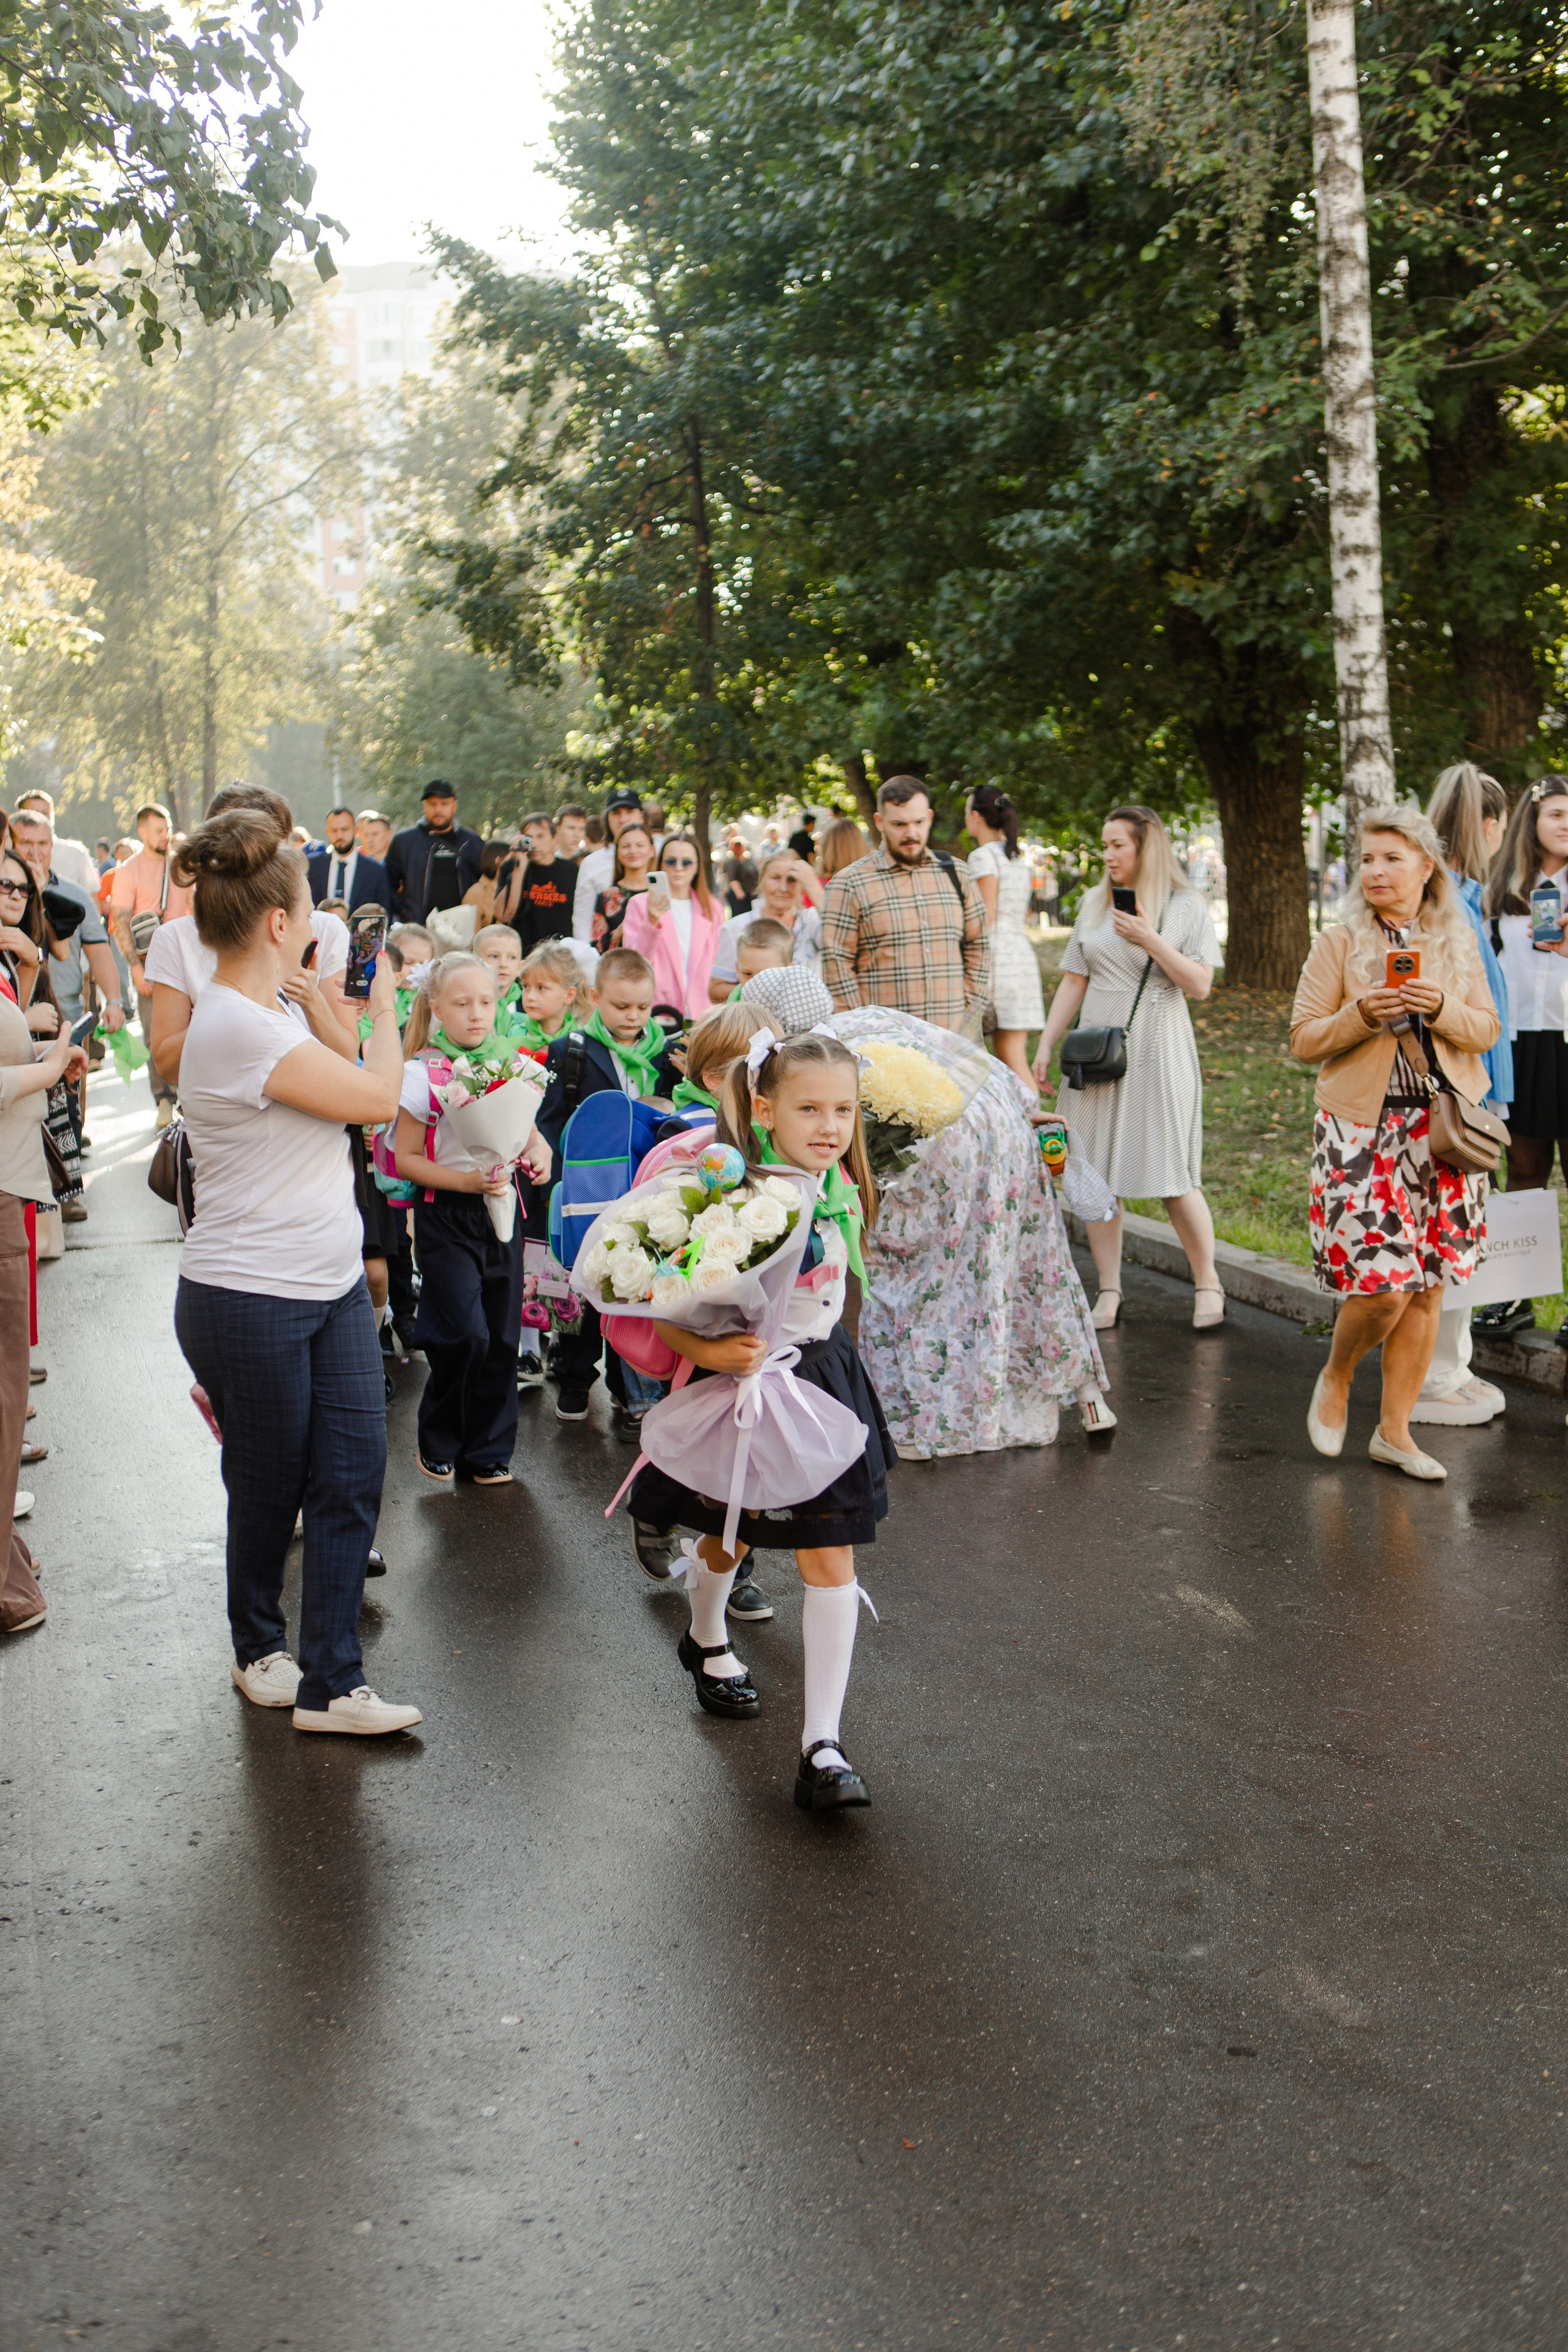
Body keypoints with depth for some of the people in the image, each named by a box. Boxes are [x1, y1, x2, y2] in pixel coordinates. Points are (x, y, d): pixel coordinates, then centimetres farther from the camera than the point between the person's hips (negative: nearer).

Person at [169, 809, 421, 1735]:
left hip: (332, 1286, 9)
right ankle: (261, 1648, 34)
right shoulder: (235, 1027, -22)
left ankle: (331, 1683, 10)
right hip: (250, 1302, -8)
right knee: (270, 1487, 10)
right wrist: (384, 1007, 0)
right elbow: (381, 1095, -16)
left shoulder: (273, 1014, 8)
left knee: (352, 1474, 3)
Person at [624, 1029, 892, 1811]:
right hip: (741, 1381, -4)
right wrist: (709, 1352, -34)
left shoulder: (844, 1195, -1)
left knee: (831, 1557, -3)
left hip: (821, 1376, 4)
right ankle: (707, 1643, 52)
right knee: (727, 1539, 17)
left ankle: (823, 1745, -1)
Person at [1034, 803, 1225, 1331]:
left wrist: (1149, 940, -15)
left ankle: (1207, 1285, 12)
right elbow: (1073, 982, 15)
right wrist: (1046, 1045, 9)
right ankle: (1109, 1292, 9)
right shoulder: (1095, 905, 13)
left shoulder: (1188, 907, 2)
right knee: (1096, 1174, 1)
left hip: (1157, 1050, -4)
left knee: (1172, 1177, -4)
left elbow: (1200, 985, -5)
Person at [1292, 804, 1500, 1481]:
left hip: (1442, 1127, 4)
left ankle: (1394, 1431, 16)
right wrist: (1362, 1014, -18)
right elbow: (1303, 1039, -1)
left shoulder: (1457, 942, 10)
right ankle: (1336, 1377, 19)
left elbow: (1487, 1030, 7)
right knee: (1382, 1283, -12)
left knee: (1426, 1286, 4)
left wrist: (1441, 1008, -12)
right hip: (1364, 1127, -3)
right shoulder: (1339, 942, 0)